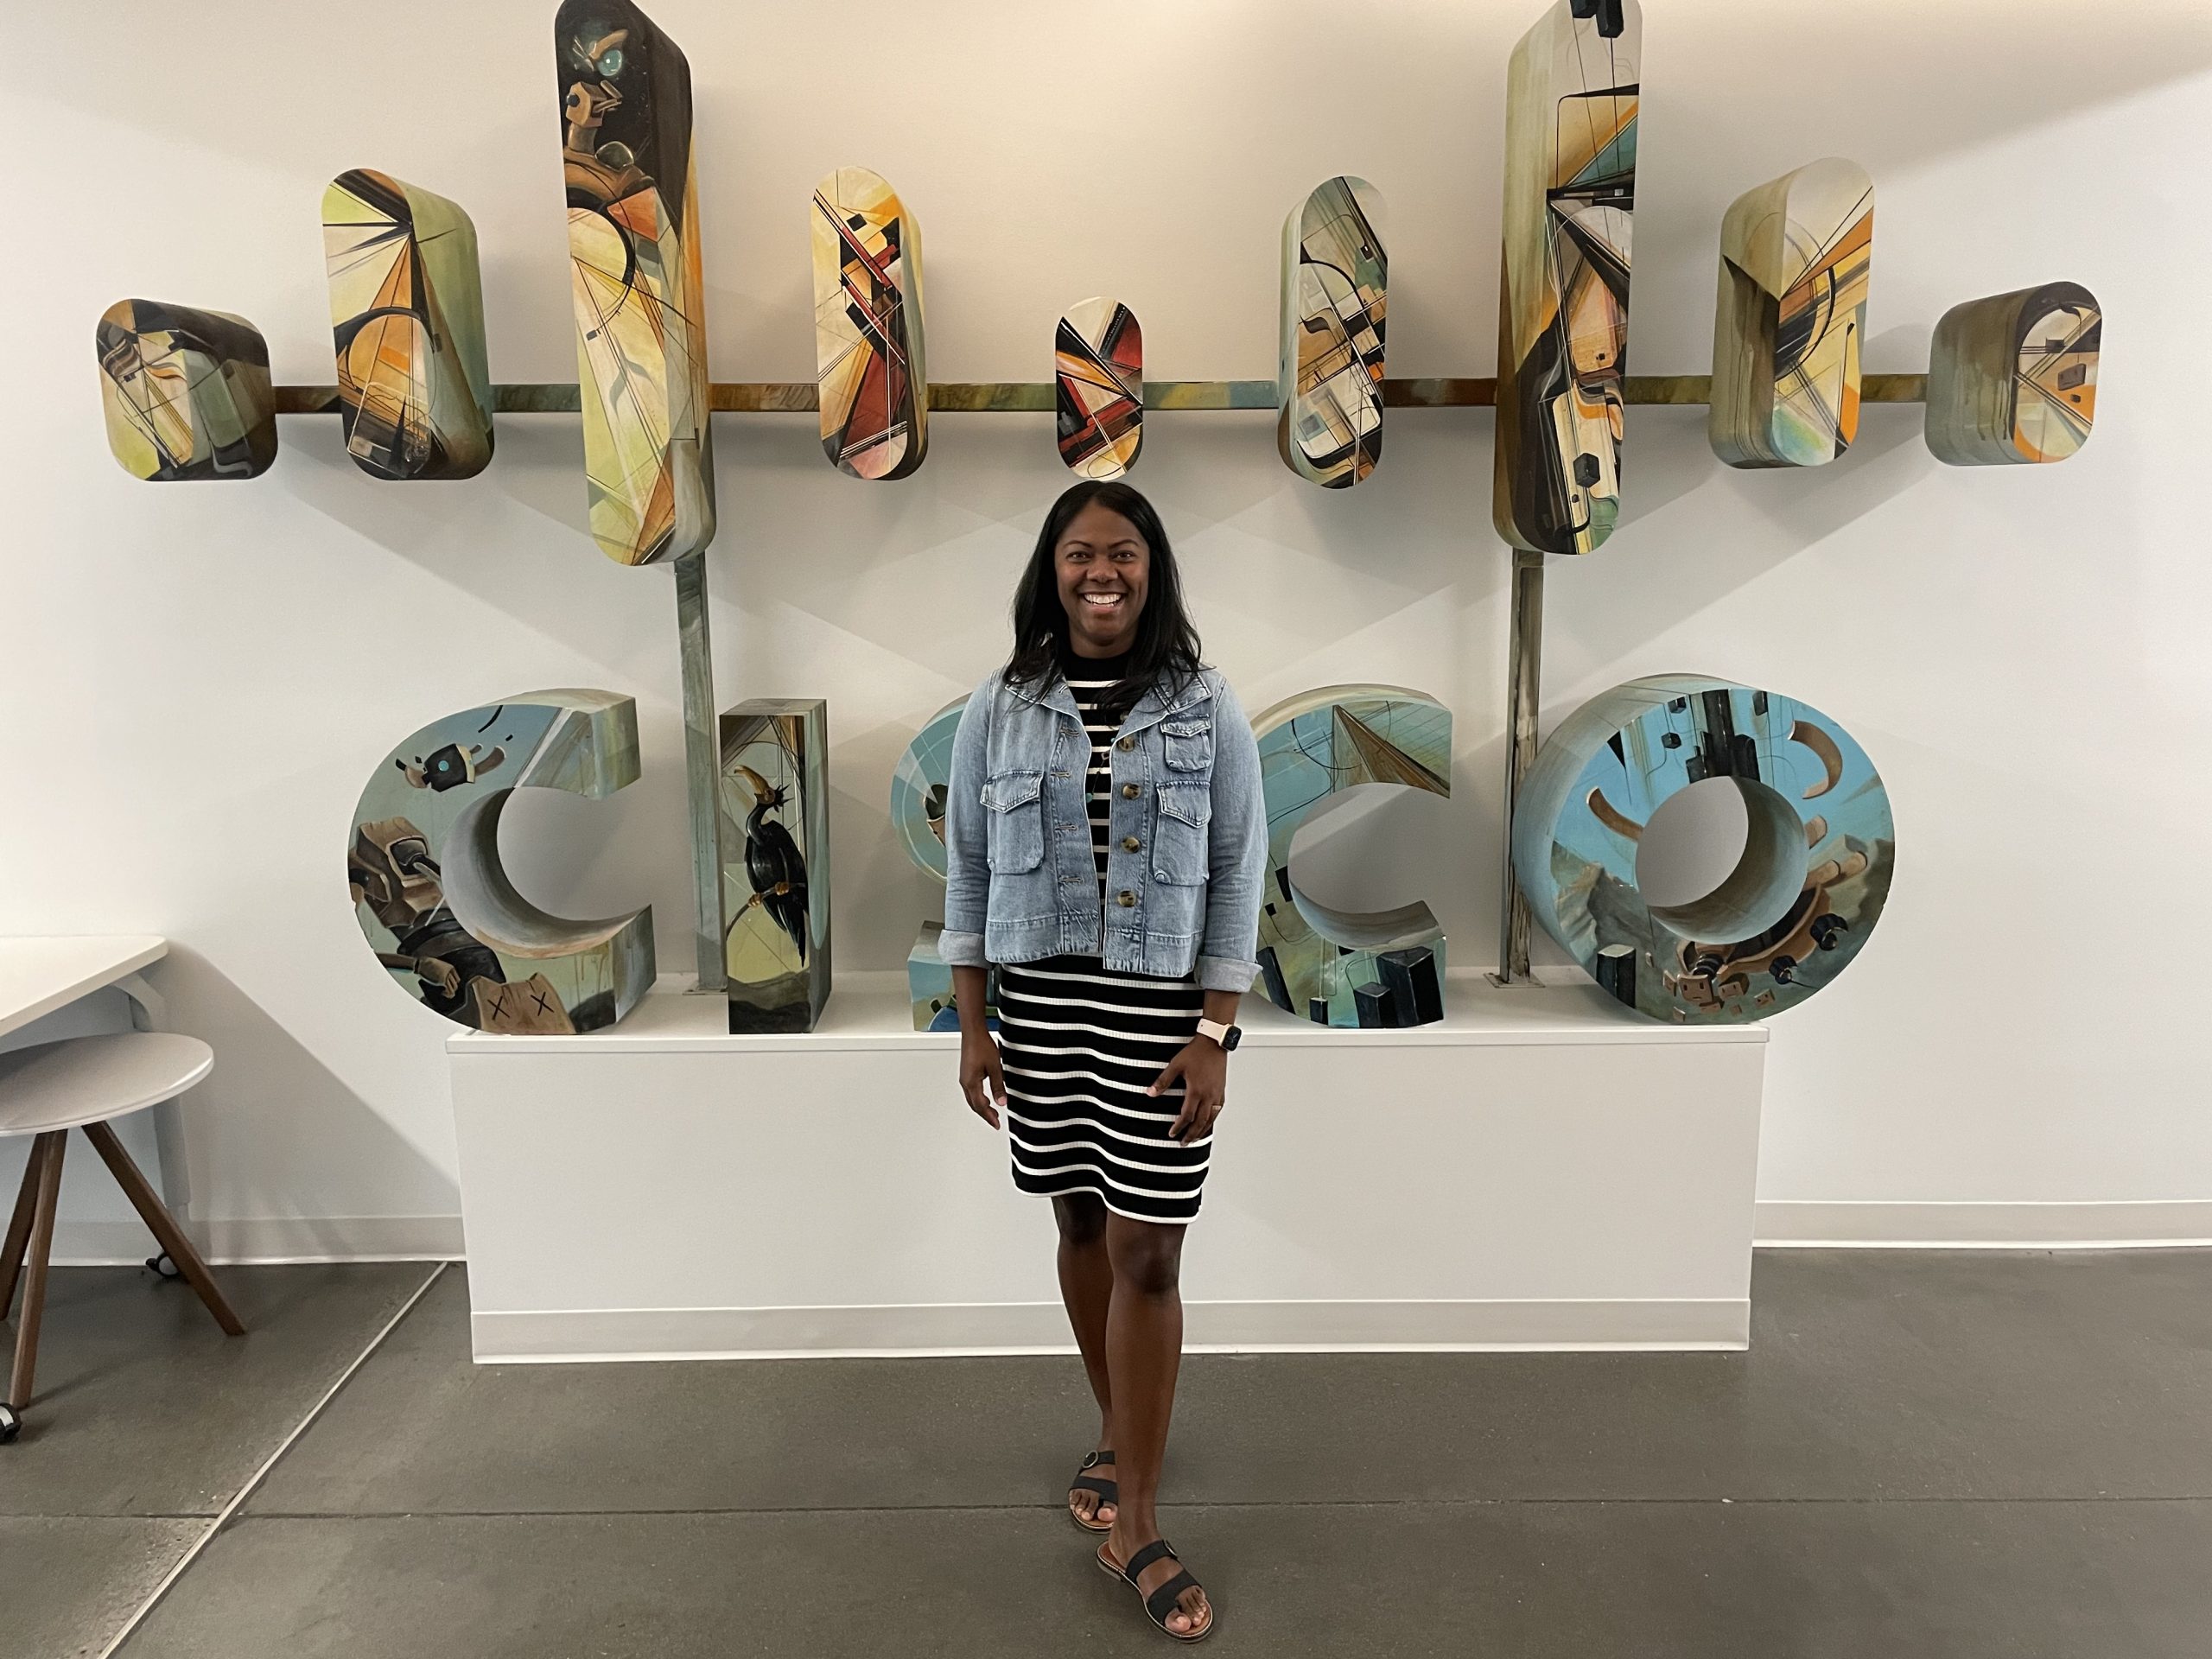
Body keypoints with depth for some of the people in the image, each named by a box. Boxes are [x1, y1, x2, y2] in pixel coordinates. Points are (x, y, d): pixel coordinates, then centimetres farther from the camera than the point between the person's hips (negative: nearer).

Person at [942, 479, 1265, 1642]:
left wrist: (1214, 1035, -8)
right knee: (1080, 1222, 16)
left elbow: (1238, 875, -3)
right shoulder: (999, 708, 2)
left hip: (1162, 1010, -2)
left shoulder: (1206, 708, -3)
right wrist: (971, 1024, 1)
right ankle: (1117, 1436, 39)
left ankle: (1134, 1526, 15)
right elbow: (967, 868, 4)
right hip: (1038, 1001, 2)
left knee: (1147, 1255, 0)